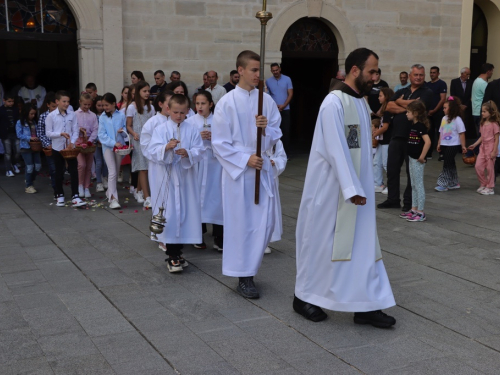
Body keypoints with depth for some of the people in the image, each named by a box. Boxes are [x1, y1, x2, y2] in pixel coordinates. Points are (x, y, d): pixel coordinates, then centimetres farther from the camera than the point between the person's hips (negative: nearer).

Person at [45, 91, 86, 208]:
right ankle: (60, 196, 22)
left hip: (70, 147, 1)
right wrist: (61, 134, -20)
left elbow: (76, 131, 1)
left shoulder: (72, 115, 1)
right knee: (59, 173, 9)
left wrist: (72, 142, -13)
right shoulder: (51, 116, -5)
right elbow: (48, 133, -6)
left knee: (74, 171, -2)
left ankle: (75, 197, 0)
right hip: (57, 147, -1)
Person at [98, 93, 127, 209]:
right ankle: (113, 198, -14)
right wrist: (114, 143, -18)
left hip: (119, 146, 2)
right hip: (108, 146, -2)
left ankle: (110, 192, 35)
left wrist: (122, 131, -16)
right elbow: (102, 135, -6)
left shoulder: (121, 116, -1)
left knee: (116, 172, 13)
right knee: (112, 172, -12)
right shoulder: (102, 117, -2)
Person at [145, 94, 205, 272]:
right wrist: (166, 147, -28)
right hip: (167, 177, -2)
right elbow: (153, 151, -10)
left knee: (185, 213, 7)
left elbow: (199, 151, -3)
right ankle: (172, 256, 2)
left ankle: (178, 251, 22)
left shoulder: (192, 130, 4)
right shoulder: (160, 130, 0)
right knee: (170, 214, -4)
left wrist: (188, 153, -23)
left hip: (187, 178, 2)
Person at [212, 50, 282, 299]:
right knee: (241, 223, 1)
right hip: (238, 169, -4)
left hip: (263, 168, 4)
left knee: (265, 222, 5)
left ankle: (249, 267, 27)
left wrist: (265, 129, -14)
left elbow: (275, 136, 8)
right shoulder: (227, 103, -6)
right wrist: (245, 159, -14)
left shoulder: (266, 100, 4)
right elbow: (219, 143, -5)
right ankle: (243, 277, 13)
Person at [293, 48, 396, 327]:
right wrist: (352, 189, -22)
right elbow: (336, 150, -22)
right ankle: (304, 297, 23)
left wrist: (360, 186, 12)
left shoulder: (362, 103, 10)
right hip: (332, 188, -8)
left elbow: (362, 147, 13)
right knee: (321, 242, 5)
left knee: (363, 242, 7)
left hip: (356, 187, 8)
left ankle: (366, 306, 13)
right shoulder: (334, 102, -17)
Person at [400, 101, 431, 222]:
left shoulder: (420, 126, -17)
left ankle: (420, 213, 3)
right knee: (413, 185, 15)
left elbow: (428, 142, -28)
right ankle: (414, 209, 24)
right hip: (412, 158, 10)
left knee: (419, 185, -3)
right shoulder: (413, 125, 10)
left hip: (418, 160, -10)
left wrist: (422, 157, -23)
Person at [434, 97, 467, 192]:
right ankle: (454, 183, 23)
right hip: (444, 145, 7)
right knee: (450, 164, 13)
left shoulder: (457, 119, -12)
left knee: (447, 164, -6)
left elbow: (461, 133, -10)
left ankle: (443, 184, -2)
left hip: (453, 145, -7)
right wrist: (439, 144, 14)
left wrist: (463, 146, -11)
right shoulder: (444, 118, 8)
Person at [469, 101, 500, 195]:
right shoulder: (483, 124, 9)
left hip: (491, 148, -7)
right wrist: (474, 145, 8)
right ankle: (483, 185, 18)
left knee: (489, 168, 1)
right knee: (478, 166, 2)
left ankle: (490, 188, 13)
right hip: (483, 147, 7)